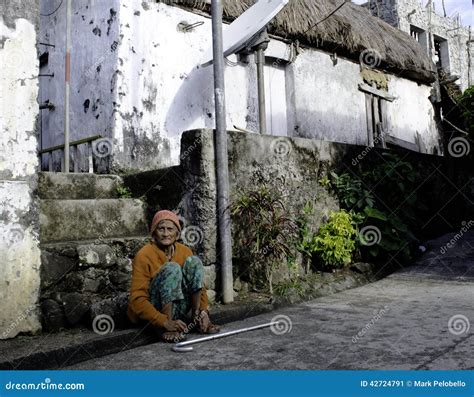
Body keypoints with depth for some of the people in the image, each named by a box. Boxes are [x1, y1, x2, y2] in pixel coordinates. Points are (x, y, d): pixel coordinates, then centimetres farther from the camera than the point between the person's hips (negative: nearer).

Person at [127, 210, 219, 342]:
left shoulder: (185, 251, 1)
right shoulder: (144, 255, -15)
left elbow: (199, 284, 4)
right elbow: (137, 299, -21)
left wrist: (204, 312, -14)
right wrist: (165, 322, -32)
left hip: (181, 308, 5)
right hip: (157, 310, -4)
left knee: (193, 261, -14)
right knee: (172, 268, -29)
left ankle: (196, 317, -13)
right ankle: (165, 328, -28)